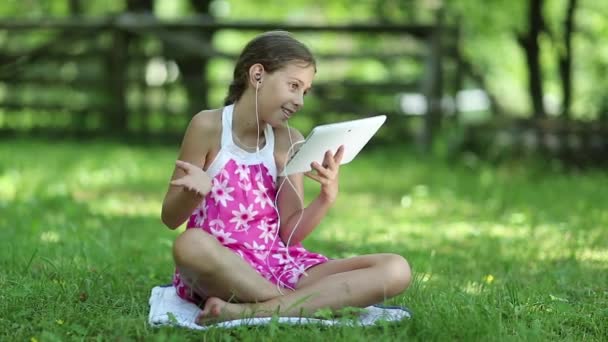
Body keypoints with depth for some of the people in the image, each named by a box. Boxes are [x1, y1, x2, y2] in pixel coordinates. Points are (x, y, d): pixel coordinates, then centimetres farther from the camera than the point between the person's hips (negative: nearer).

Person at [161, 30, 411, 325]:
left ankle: (249, 310, -28)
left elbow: (289, 234, 6)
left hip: (279, 265, 5)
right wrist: (193, 193, -22)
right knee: (191, 244, -42)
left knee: (395, 270, -15)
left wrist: (327, 197, -11)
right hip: (221, 267, -5)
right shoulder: (208, 126, -2)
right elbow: (170, 218, 0)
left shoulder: (288, 141, 9)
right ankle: (309, 307, -24)